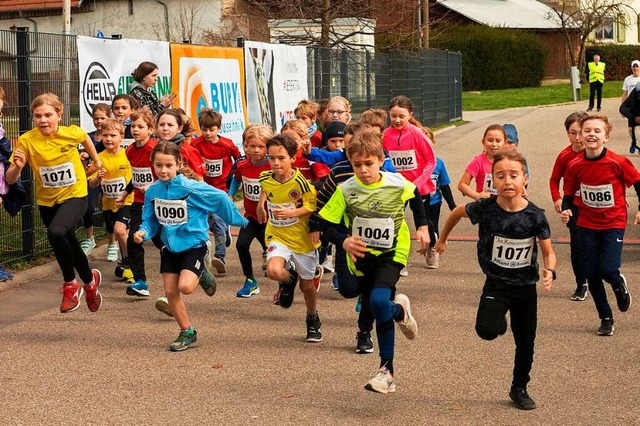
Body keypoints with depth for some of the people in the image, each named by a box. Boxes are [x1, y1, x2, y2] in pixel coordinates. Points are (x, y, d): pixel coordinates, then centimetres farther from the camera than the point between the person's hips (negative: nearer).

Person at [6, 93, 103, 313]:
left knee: (56, 232, -30)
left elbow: (85, 138, 11)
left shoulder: (72, 133, -16)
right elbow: (10, 179, -18)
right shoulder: (27, 141, -18)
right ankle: (90, 281, 48)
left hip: (75, 195, -3)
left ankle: (70, 284, -8)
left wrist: (96, 159, 19)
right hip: (47, 201, 3)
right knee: (69, 245, 18)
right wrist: (17, 166, -38)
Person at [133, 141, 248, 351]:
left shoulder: (191, 188, -21)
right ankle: (187, 334, 19)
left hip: (193, 245, -5)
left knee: (185, 286, -23)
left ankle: (202, 275, 14)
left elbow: (220, 199, -10)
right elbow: (150, 220, 5)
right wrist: (143, 232, -17)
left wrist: (239, 221, 0)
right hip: (170, 247, 5)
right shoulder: (152, 191, -6)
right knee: (170, 291, 3)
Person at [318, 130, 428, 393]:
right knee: (374, 310, 8)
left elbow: (415, 197, 12)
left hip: (392, 254, -3)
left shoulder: (397, 184, -11)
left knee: (379, 301, -25)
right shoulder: (346, 190, -13)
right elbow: (327, 223, -10)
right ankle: (400, 310, 40)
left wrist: (422, 227, 8)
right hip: (362, 256, 3)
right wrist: (344, 242, -27)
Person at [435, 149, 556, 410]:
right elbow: (457, 212, 6)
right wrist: (442, 239, 18)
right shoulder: (484, 208, -16)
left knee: (526, 343, 14)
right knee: (487, 330, -27)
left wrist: (550, 271, -26)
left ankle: (519, 389, 38)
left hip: (526, 287, 1)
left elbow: (548, 253, -5)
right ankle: (499, 321, 10)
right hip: (496, 284, -1)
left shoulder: (535, 216, -15)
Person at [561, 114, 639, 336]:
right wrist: (566, 210, -15)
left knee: (608, 270, -15)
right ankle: (606, 318, 22)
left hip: (613, 224, -3)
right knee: (591, 274, 4)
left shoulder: (618, 163, -16)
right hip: (587, 225, 3)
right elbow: (569, 193, 3)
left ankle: (619, 285, 23)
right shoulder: (575, 166, -8)